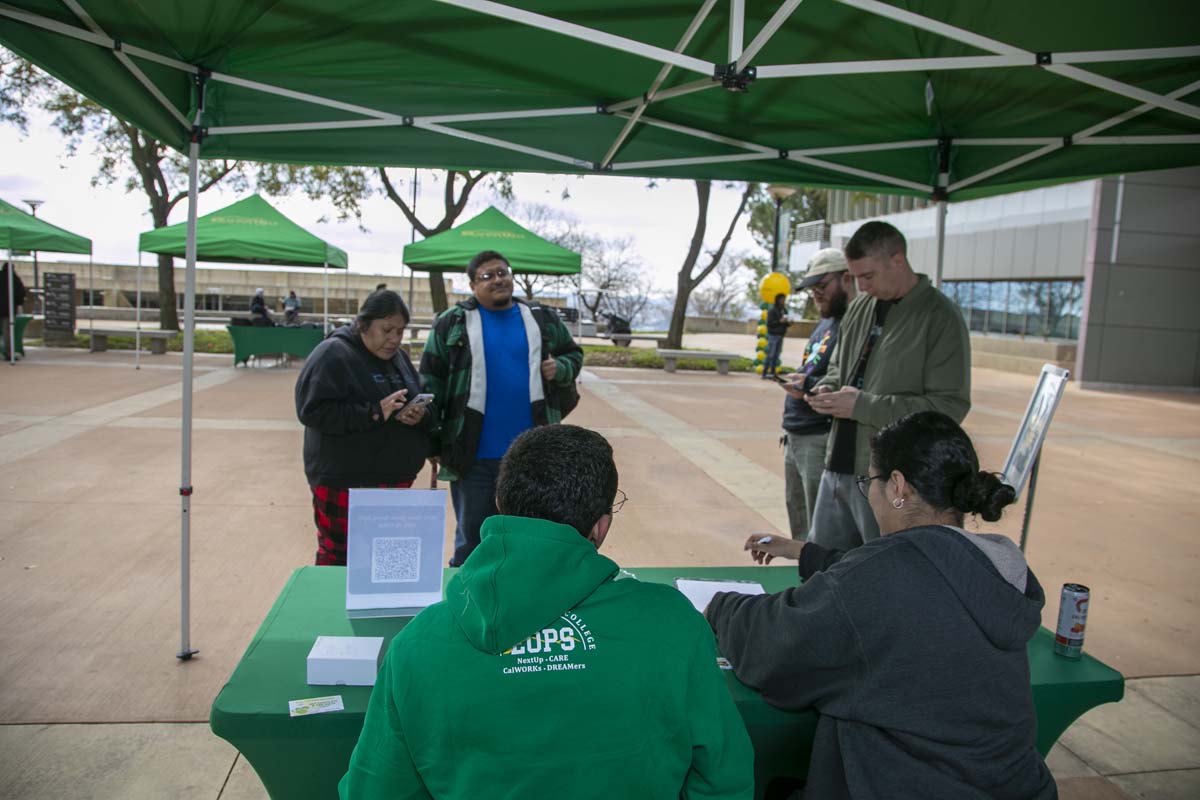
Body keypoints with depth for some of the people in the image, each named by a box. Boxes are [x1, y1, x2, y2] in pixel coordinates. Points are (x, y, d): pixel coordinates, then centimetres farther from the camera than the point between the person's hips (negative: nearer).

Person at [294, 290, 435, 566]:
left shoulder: (399, 357, 13)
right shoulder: (333, 354, -10)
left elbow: (423, 406, 16)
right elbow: (313, 411, -19)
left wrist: (421, 415, -9)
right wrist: (375, 412, -24)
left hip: (395, 479, 7)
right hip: (344, 481, -6)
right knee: (340, 559, 2)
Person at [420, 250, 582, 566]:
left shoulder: (543, 320, 7)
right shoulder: (452, 323, 1)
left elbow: (574, 355, 19)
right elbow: (430, 379, 2)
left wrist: (559, 368, -5)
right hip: (473, 454, -2)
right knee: (472, 539, 11)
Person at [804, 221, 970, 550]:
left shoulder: (940, 317, -11)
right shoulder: (861, 306, 11)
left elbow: (950, 406, -17)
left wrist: (864, 406, -19)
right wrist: (827, 388, 1)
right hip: (838, 467, 7)